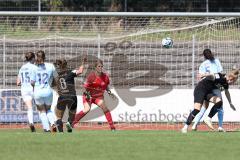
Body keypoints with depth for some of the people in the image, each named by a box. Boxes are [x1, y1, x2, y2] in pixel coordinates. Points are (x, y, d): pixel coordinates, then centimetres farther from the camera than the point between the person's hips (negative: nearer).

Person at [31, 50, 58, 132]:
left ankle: (47, 128, 4)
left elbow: (32, 82, -3)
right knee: (48, 109, 20)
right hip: (48, 91, 1)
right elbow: (56, 78, 4)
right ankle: (53, 123, -5)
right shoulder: (50, 66, -2)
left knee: (42, 111, 14)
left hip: (38, 91, -1)